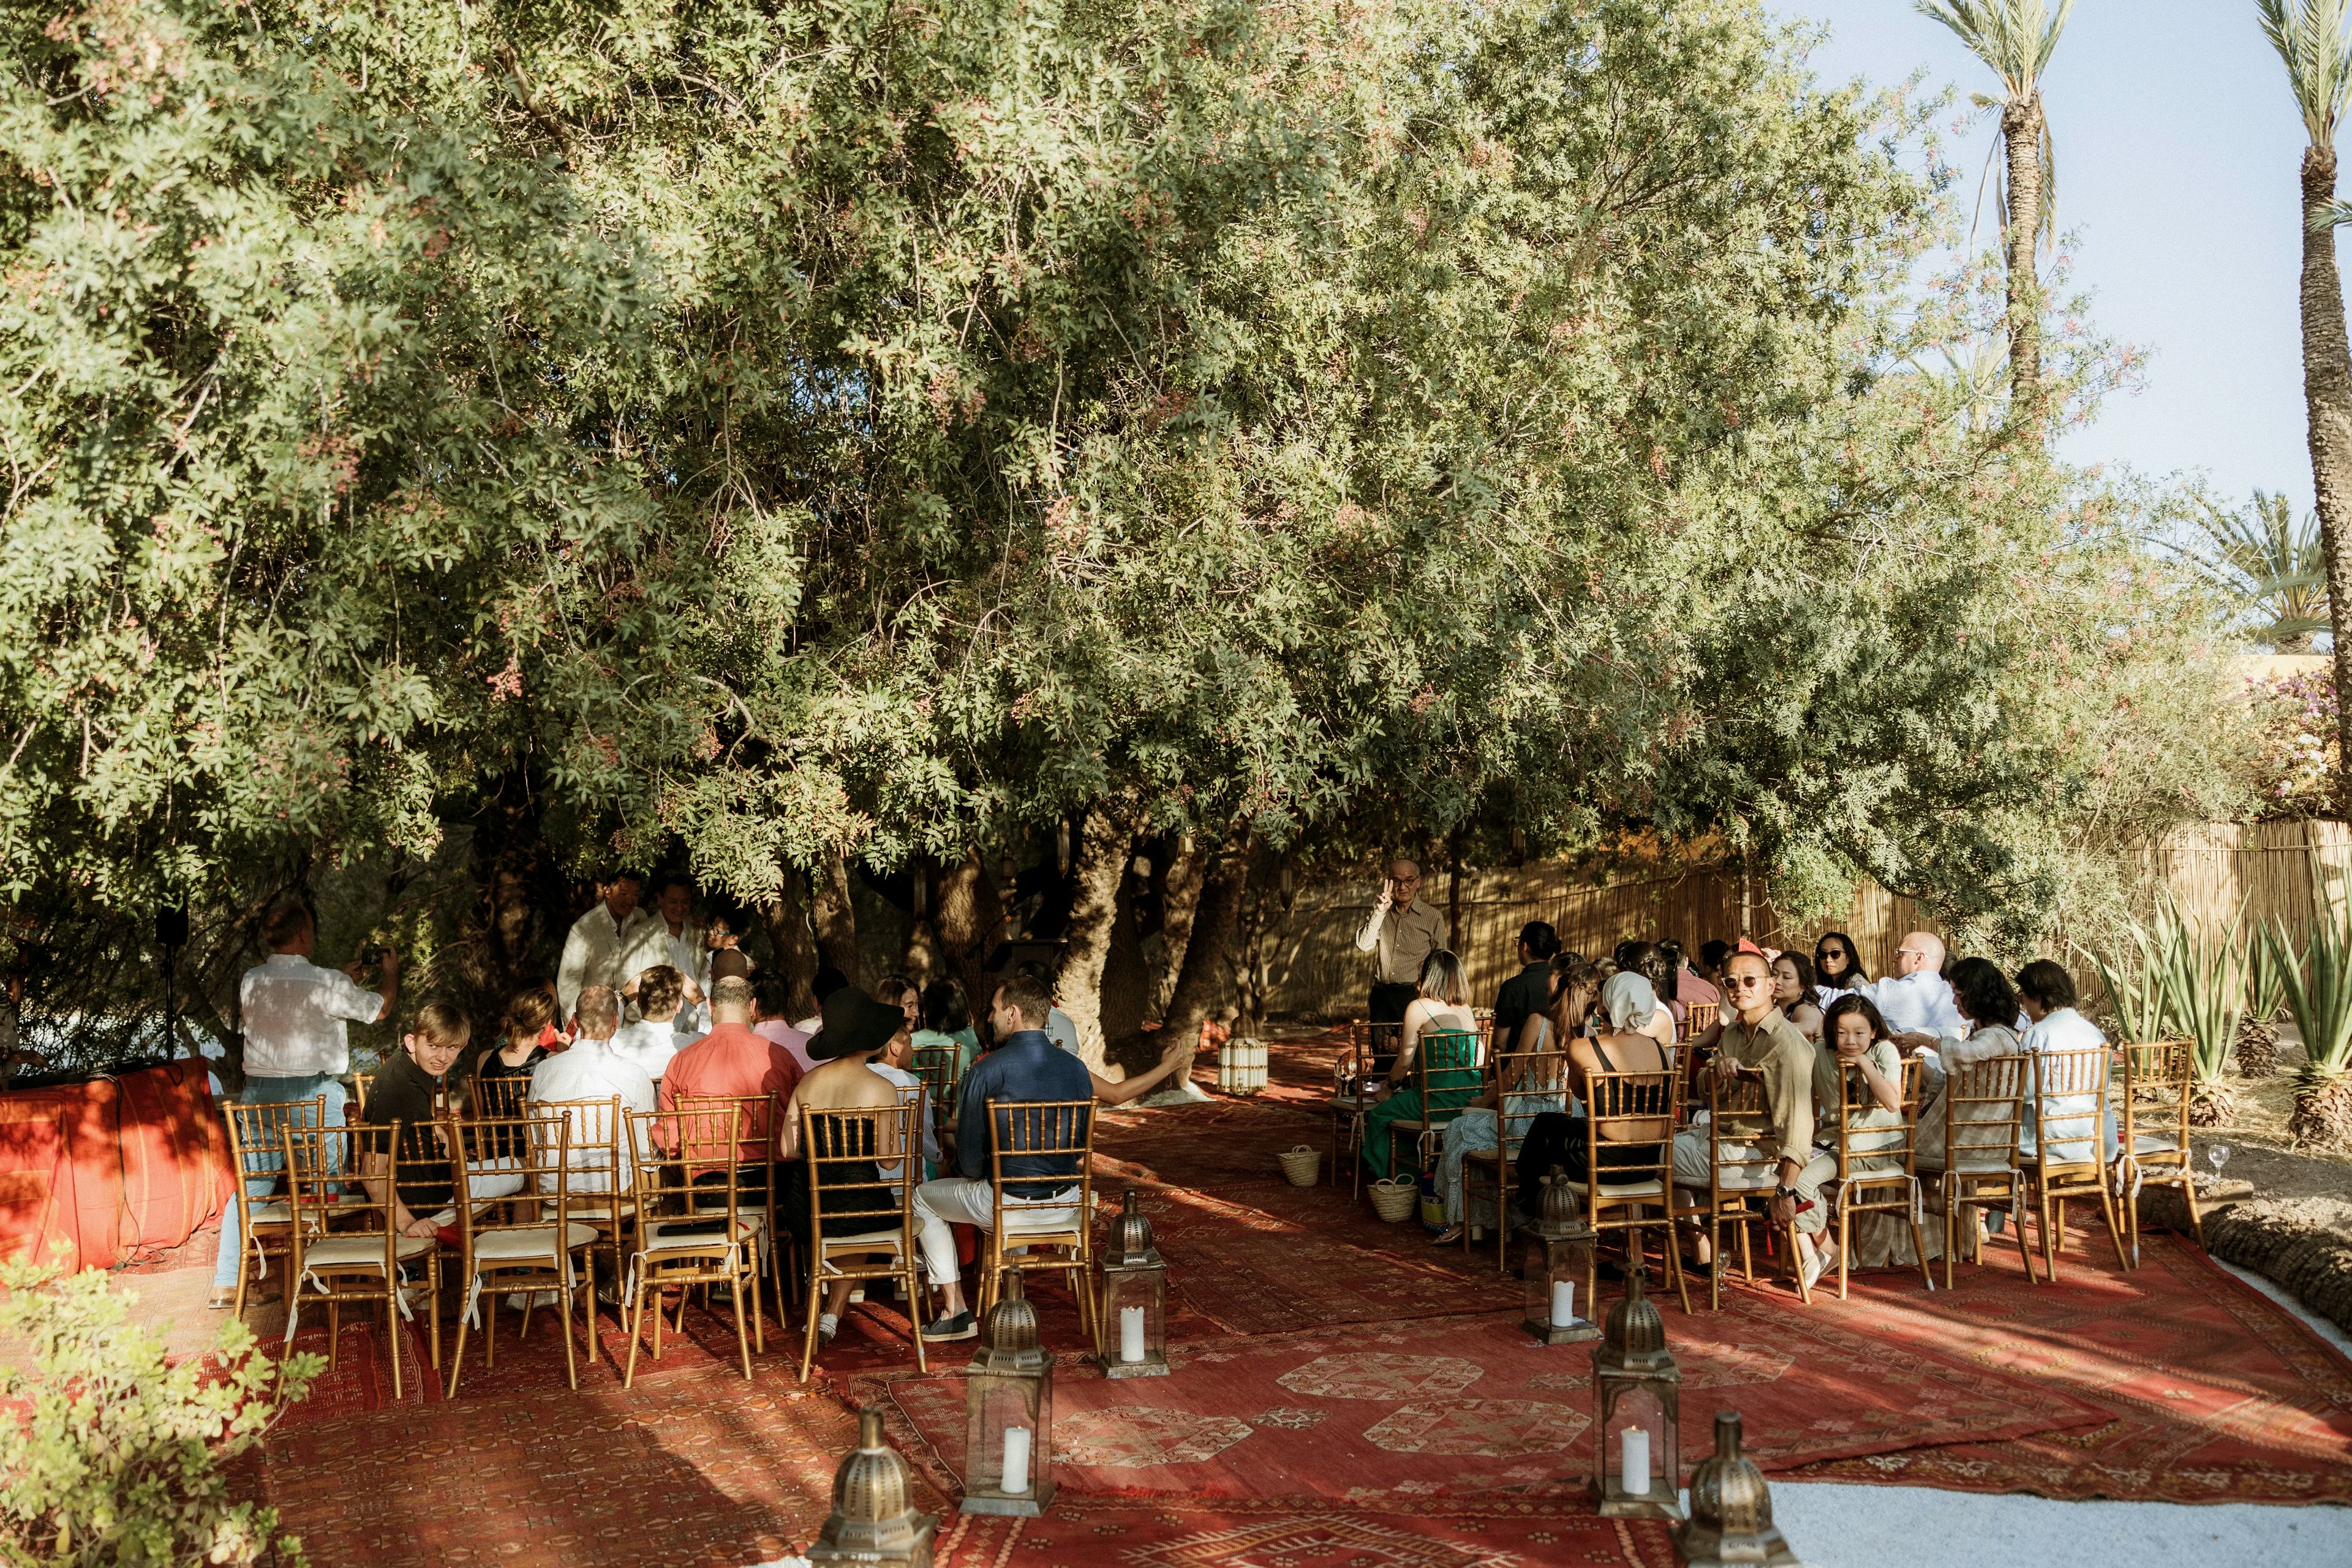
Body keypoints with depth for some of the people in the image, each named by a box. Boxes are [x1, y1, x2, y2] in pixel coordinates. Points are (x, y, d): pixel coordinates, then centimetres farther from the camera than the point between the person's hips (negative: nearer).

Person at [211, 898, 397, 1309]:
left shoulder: (251, 982, 2)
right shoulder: (326, 983, -12)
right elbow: (380, 1009, 3)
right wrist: (392, 972, 23)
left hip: (260, 1092, 5)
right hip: (314, 1093, -4)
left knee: (251, 1186, 9)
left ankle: (226, 1283, 9)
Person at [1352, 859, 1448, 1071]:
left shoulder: (1433, 918, 2)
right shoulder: (1381, 913, 10)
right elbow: (1363, 946, -3)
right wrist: (1380, 913, -13)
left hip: (1413, 995, -3)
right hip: (1381, 995, 3)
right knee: (1382, 1058, 7)